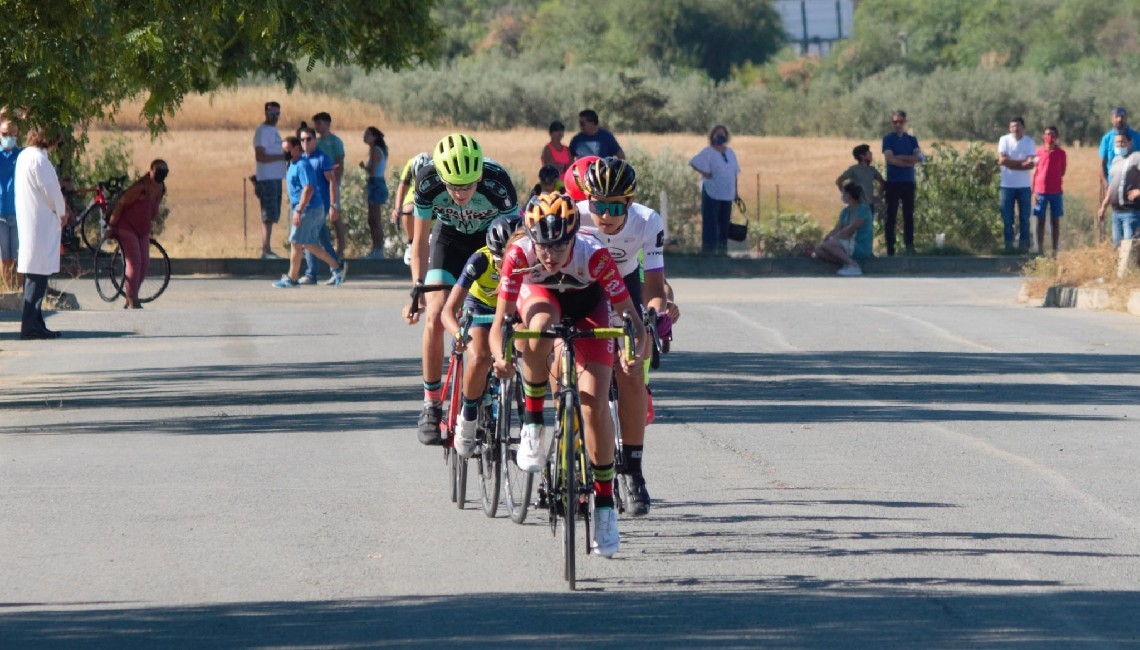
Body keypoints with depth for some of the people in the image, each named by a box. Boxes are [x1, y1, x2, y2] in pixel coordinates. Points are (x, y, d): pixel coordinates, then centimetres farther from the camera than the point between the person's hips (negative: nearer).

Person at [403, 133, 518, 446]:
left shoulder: (498, 184, -36)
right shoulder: (428, 183, -31)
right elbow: (421, 241, -17)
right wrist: (417, 290, -24)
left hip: (492, 239, -1)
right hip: (449, 237, 1)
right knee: (436, 317, -15)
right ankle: (431, 405, -3)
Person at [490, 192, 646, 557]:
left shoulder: (594, 255, -37)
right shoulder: (520, 254, -34)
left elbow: (631, 317, -34)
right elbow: (499, 322, -32)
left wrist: (635, 355, -54)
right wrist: (500, 357, -53)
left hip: (587, 303, 0)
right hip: (539, 296, 0)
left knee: (595, 405, -14)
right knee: (540, 330, -39)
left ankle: (604, 503, 0)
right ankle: (532, 422, -17)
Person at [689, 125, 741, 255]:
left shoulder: (730, 152, 13)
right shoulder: (708, 152, -6)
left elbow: (734, 173, 18)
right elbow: (693, 162, -12)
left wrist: (736, 192, 16)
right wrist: (703, 172, -18)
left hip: (727, 194, 6)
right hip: (712, 192, -6)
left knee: (724, 223, 10)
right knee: (710, 222, -7)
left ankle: (722, 249, 18)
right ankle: (709, 250, -5)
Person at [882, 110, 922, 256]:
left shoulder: (912, 140, 11)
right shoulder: (888, 139, 3)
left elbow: (919, 158, -2)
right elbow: (890, 159, -11)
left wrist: (900, 157, -10)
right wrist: (910, 162, -10)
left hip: (908, 182, 3)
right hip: (893, 182, -3)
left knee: (909, 216, 3)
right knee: (891, 216, -4)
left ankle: (909, 247, 7)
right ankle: (890, 248, -3)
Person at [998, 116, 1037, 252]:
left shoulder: (1029, 142, 1)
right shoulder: (1004, 140, 0)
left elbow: (1031, 164, -9)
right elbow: (1002, 160, -11)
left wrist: (1010, 162, -14)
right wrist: (1021, 162, -12)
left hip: (1024, 186, 0)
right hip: (1007, 185, 0)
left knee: (1024, 219, 3)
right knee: (1007, 219, 1)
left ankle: (1024, 246, 8)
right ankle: (1008, 247, 7)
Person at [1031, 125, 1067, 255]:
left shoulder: (1061, 153, 2)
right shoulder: (1038, 152, 3)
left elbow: (1062, 172, 10)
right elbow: (1034, 172, 5)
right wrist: (1033, 191, 1)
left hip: (1056, 191, 0)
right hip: (1040, 191, 0)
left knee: (1055, 221, 3)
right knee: (1040, 221, 3)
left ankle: (1055, 250, 5)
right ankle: (1040, 249, 6)